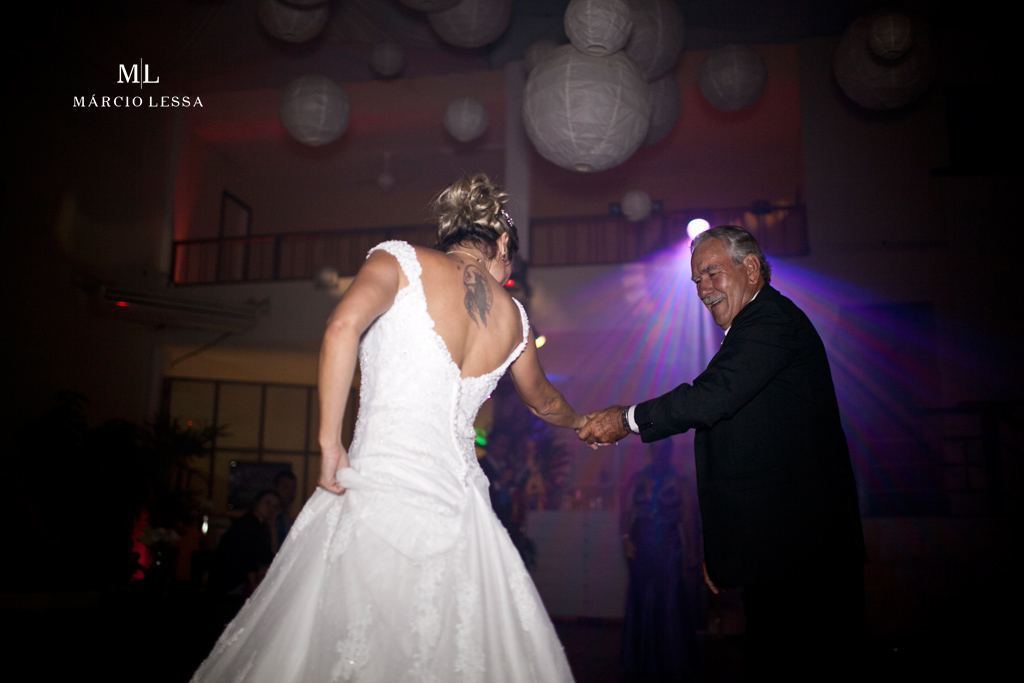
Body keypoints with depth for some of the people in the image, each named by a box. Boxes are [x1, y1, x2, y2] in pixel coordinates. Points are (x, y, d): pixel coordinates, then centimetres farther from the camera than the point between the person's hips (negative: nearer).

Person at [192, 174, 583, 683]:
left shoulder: (401, 260, 5)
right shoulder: (512, 316, 17)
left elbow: (343, 326, -15)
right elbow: (542, 401, 34)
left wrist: (330, 441, -10)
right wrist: (581, 421, 55)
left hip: (379, 485, -4)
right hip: (459, 502, 4)